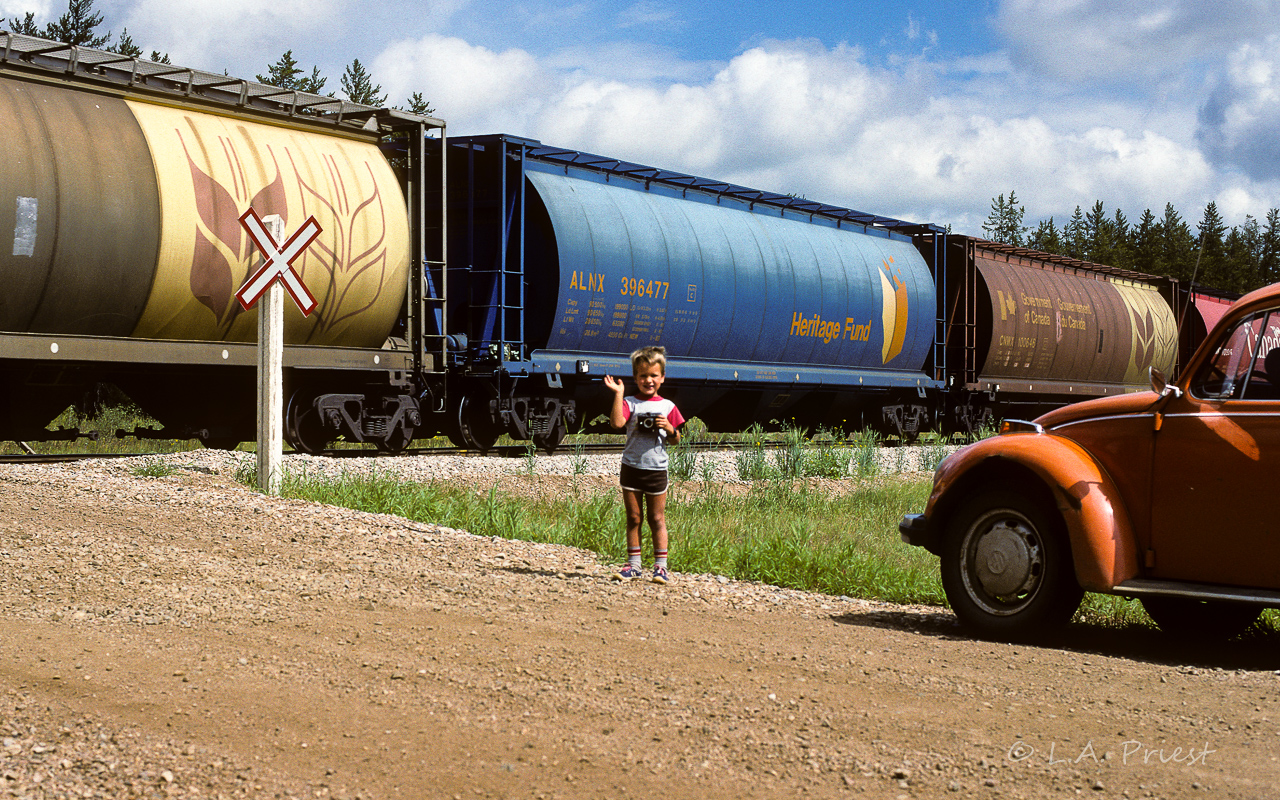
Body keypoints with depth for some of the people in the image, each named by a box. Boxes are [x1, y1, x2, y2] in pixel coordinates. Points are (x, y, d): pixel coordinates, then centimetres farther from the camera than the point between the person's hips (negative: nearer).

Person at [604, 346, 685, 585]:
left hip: (657, 469, 0)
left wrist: (670, 429, -13)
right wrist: (618, 394, -21)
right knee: (634, 518, 7)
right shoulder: (630, 403, -1)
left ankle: (661, 565, 10)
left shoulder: (667, 406, 4)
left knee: (657, 519, 5)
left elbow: (675, 440, 8)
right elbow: (617, 422, -21)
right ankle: (633, 564, 14)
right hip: (632, 468, 0)